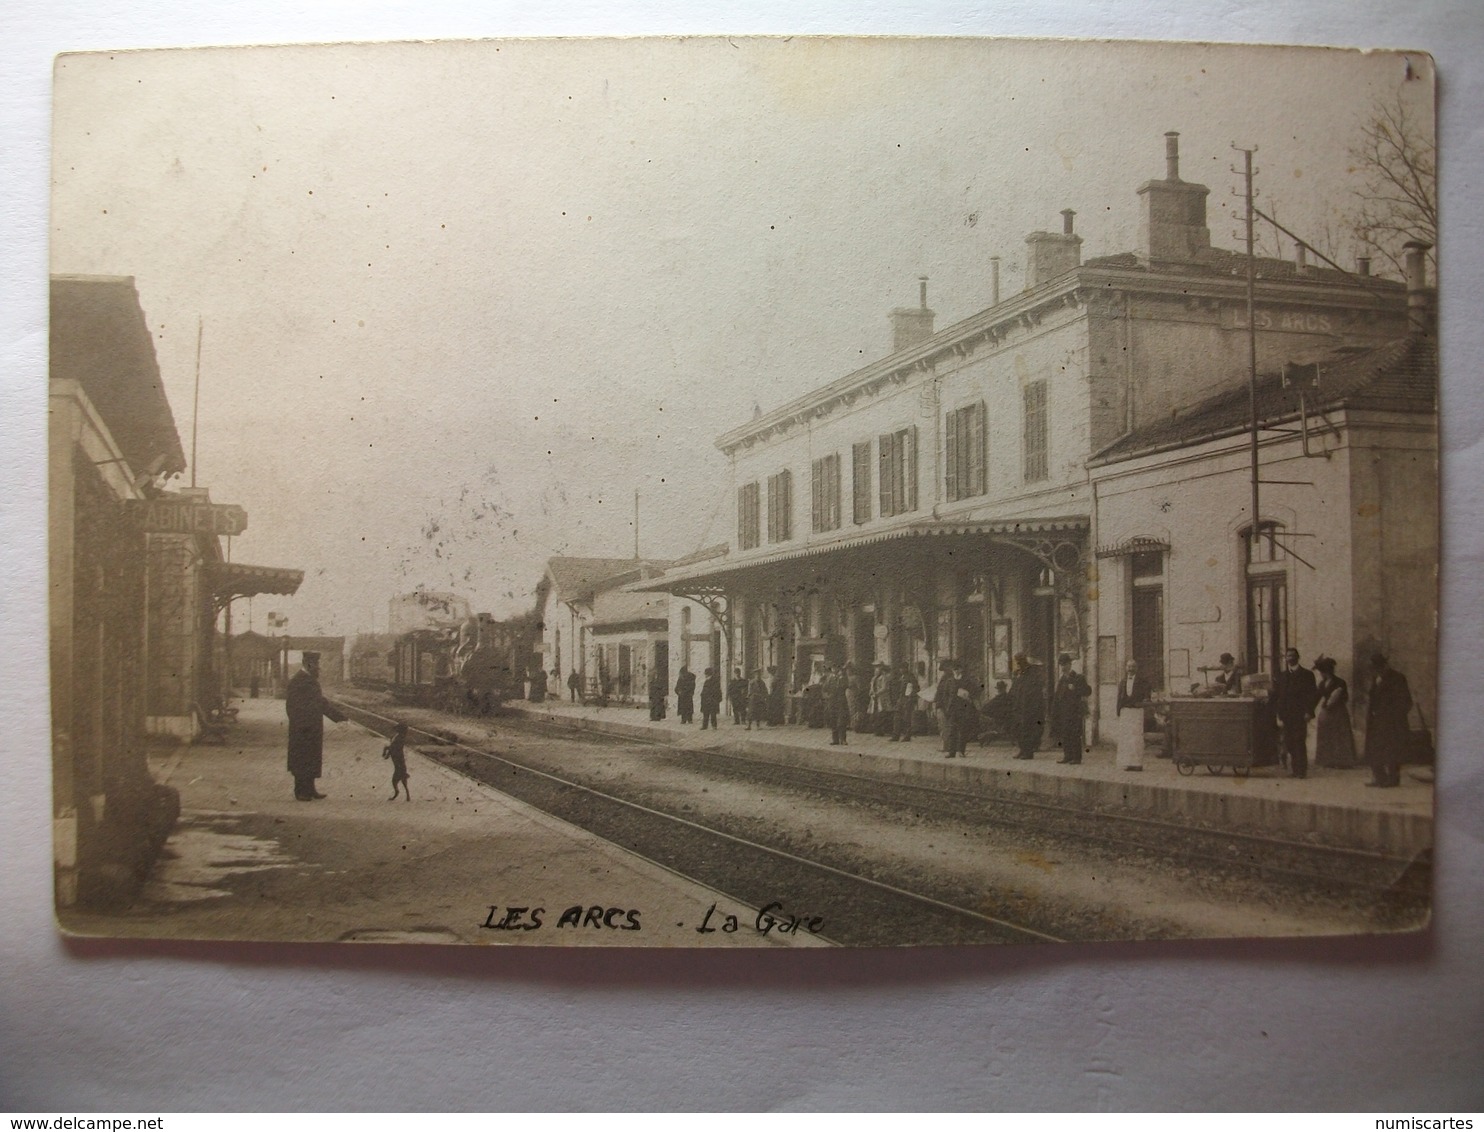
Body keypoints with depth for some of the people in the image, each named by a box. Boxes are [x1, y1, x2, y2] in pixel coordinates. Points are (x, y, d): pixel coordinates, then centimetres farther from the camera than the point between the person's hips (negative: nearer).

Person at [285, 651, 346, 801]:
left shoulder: (312, 680, 13)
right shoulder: (298, 681, -14)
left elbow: (321, 702, 20)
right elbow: (293, 705, -18)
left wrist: (339, 716, 19)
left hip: (313, 729, 9)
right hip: (303, 729, -9)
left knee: (312, 760, 12)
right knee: (302, 761, -2)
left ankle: (309, 789, 19)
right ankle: (300, 792, 5)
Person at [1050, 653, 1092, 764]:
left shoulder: (1078, 677, -4)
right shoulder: (1061, 678, 17)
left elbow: (1088, 691, -8)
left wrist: (1075, 689, -18)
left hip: (1074, 710, -7)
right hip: (1062, 711, 7)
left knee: (1074, 734, -8)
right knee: (1064, 734, 7)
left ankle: (1076, 757, -3)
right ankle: (1067, 756, 14)